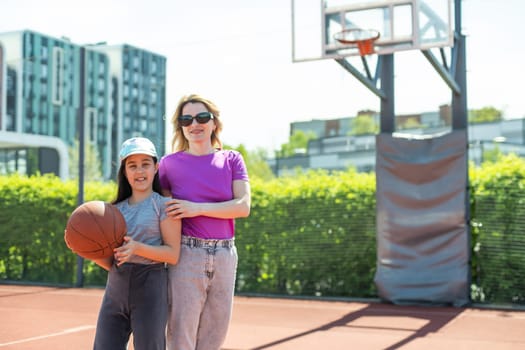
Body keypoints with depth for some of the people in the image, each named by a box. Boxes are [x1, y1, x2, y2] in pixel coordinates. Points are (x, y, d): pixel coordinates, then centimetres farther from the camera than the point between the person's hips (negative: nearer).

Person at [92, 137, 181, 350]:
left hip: (150, 287, -5)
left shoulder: (164, 205, -1)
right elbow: (110, 263, 12)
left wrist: (137, 248, -21)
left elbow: (173, 254, -7)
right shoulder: (116, 210, 13)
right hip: (116, 287, 5)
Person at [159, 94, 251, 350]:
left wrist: (197, 208, -15)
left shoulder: (232, 160, 6)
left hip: (224, 255, 2)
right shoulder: (170, 164, 3)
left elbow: (243, 206, -6)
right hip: (187, 254, -2)